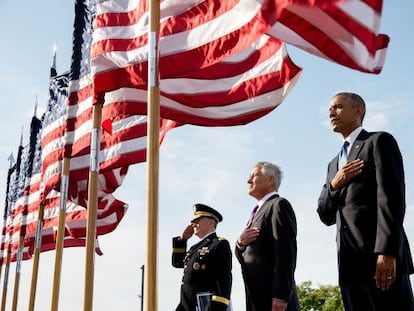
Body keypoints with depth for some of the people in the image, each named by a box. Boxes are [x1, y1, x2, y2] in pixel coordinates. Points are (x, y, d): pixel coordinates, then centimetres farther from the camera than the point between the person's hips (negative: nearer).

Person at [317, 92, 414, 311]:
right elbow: (325, 215, 20)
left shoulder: (379, 141, 4)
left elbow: (391, 196, -9)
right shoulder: (334, 164, 25)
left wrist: (387, 252, -20)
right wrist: (334, 185, 0)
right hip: (350, 262, 6)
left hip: (381, 257, -6)